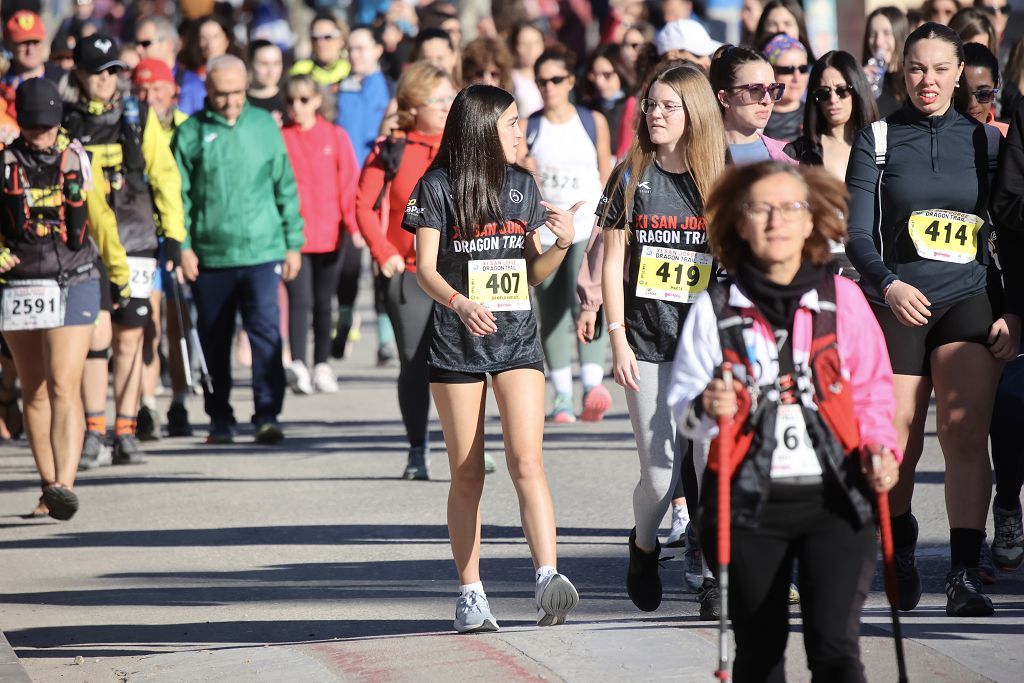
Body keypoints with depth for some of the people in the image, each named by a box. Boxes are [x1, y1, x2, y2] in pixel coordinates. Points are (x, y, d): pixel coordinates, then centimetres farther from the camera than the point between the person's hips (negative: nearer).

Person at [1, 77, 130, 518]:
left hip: (75, 286, -2)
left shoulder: (77, 160, 4)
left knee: (64, 387, -15)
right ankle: (49, 486, 21)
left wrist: (119, 274, 22)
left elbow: (101, 218, 15)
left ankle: (65, 485, -25)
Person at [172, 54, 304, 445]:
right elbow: (177, 195, 3)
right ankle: (220, 420, 19)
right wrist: (182, 246, -6)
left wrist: (293, 243, 9)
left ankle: (267, 416, -12)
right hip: (209, 257, 0)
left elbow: (285, 188, 11)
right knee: (215, 342, 9)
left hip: (262, 252, 0)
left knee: (266, 332, -12)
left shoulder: (264, 126, 7)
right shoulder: (190, 133, 2)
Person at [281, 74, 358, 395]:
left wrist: (354, 224, -3)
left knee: (324, 302, 10)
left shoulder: (336, 137, 4)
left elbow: (349, 182, 4)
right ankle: (298, 365, -13)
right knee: (300, 300, -10)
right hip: (293, 234, -2)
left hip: (328, 235, 2)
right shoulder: (281, 138, 0)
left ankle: (322, 366, 18)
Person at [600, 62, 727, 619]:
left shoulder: (721, 181, 4)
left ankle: (717, 579, 3)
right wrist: (618, 338, -3)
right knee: (660, 473, -3)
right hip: (648, 342, 0)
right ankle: (644, 547, 28)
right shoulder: (631, 179, 5)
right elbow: (613, 264, 4)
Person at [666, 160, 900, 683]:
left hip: (835, 501, -1)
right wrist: (708, 410, -16)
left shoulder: (842, 299, 3)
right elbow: (681, 404, 6)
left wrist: (880, 449, -8)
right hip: (750, 503, 1)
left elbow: (872, 391, 9)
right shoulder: (714, 310, 2)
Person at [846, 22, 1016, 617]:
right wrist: (888, 285, -21)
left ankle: (965, 574, -17)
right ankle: (900, 546, 29)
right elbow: (858, 233, -2)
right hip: (898, 306, 0)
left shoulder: (984, 140, 9)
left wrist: (1011, 314, 2)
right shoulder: (878, 140, 5)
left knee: (966, 437, -14)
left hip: (969, 302, 0)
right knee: (898, 448, 2)